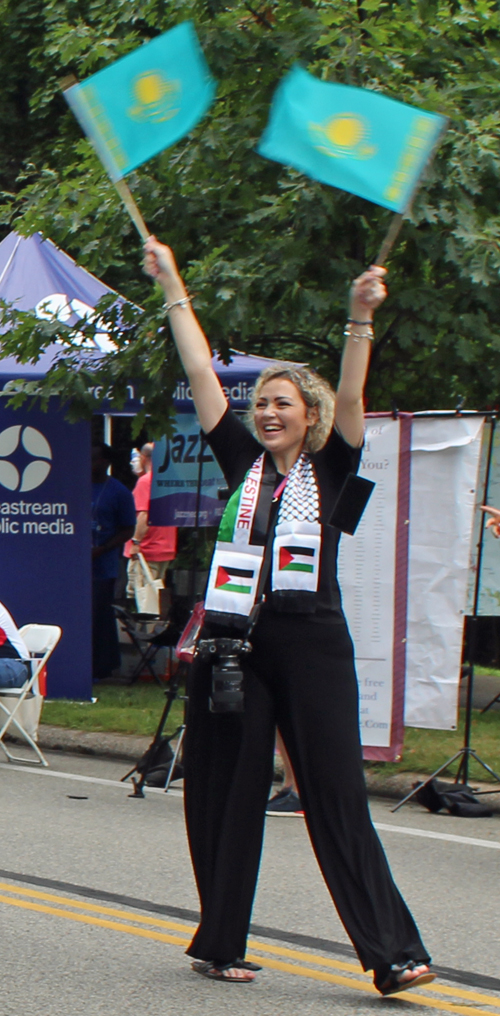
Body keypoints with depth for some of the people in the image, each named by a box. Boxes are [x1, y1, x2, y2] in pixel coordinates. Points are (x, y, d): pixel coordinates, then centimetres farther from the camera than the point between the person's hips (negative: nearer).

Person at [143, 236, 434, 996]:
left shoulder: (330, 469, 5)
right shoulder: (243, 462, 11)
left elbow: (350, 398, -9)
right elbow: (201, 375, 10)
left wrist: (360, 318, -22)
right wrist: (173, 288, 10)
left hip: (312, 646, -3)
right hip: (234, 643, 3)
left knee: (338, 798, -6)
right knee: (227, 797, 6)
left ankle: (392, 953, -9)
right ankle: (220, 943, 16)